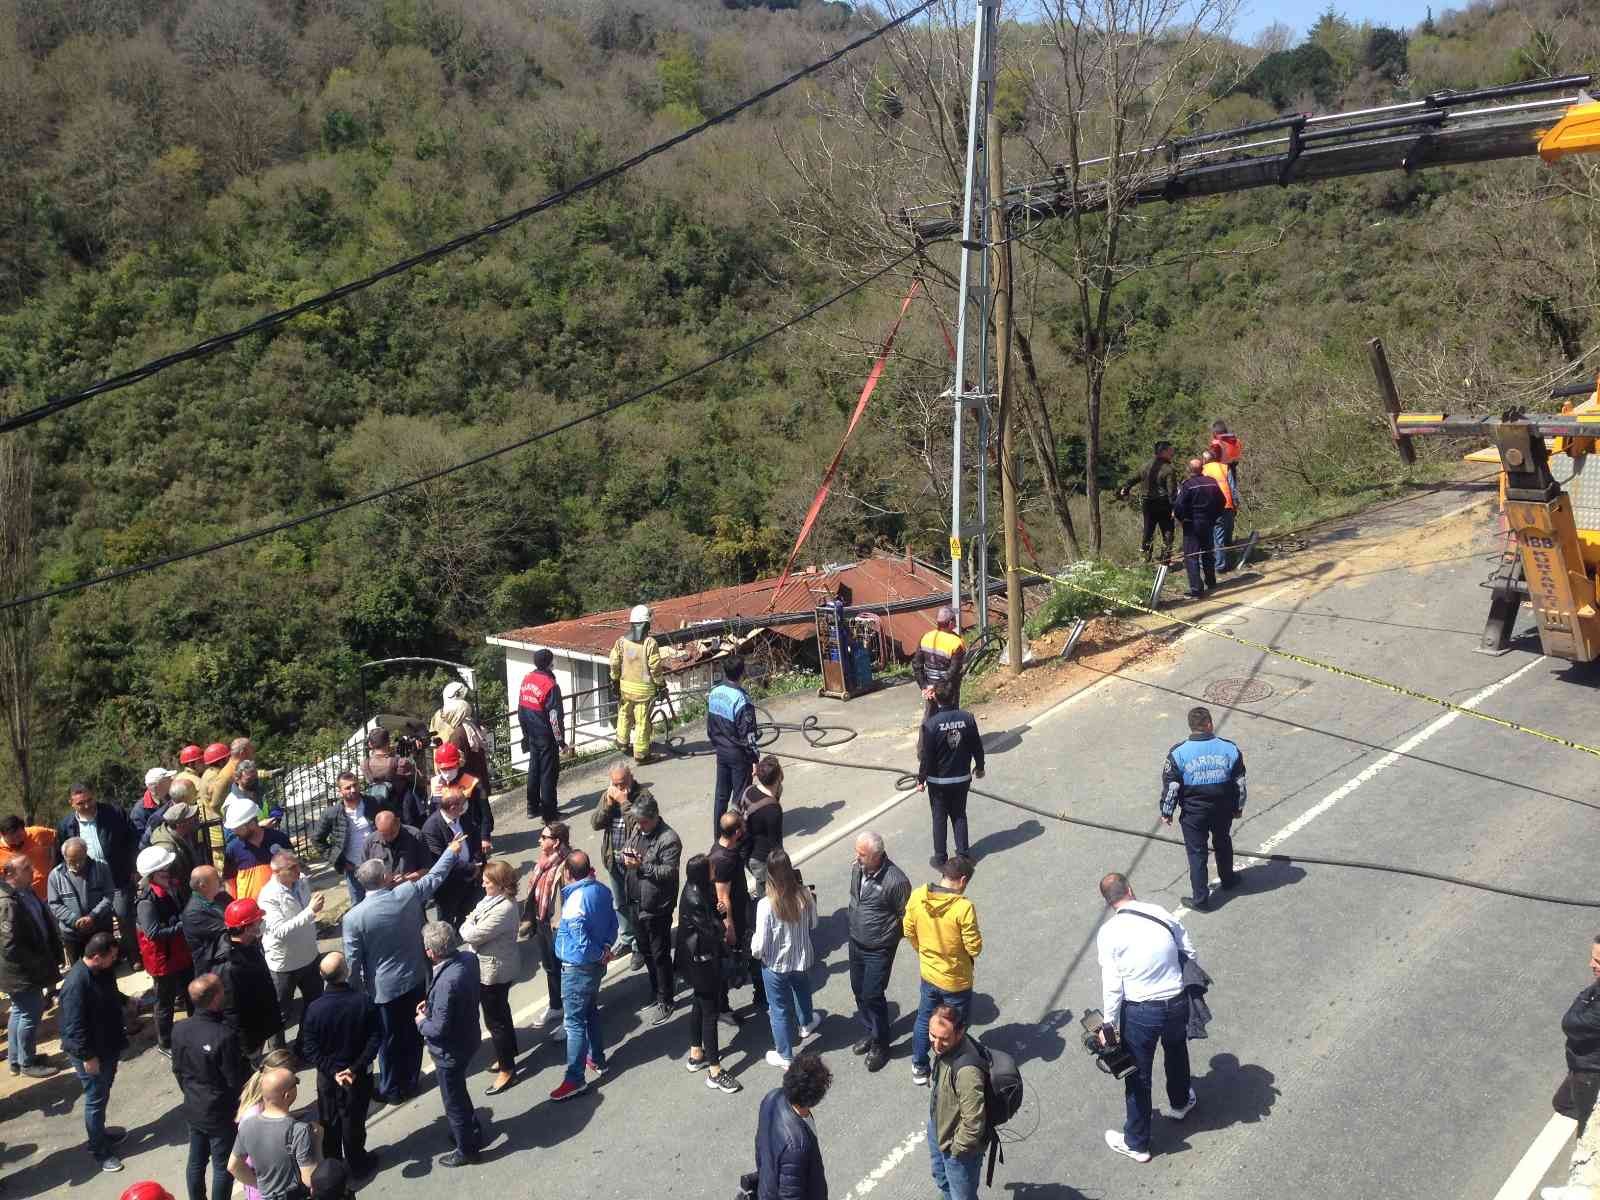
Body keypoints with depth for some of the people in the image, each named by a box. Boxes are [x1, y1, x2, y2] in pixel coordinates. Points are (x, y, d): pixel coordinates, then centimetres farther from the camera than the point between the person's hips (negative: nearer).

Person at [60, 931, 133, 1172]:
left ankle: (100, 1131, 44)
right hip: (90, 1053, -8)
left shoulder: (102, 971, -5)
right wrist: (87, 1057, -22)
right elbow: (75, 1027, -28)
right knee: (96, 1099, 7)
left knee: (103, 1094, 24)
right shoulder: (77, 984, -33)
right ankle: (99, 1150, 21)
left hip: (108, 1045, 8)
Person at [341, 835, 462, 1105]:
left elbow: (353, 961, -13)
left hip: (384, 987, -3)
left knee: (389, 1038, 13)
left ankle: (391, 1090, 28)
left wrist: (359, 990, 5)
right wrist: (452, 851, 20)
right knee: (414, 1032, 19)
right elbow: (434, 877, 5)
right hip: (416, 979, 3)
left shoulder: (353, 917, -19)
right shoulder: (408, 893, -14)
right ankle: (411, 1080, 36)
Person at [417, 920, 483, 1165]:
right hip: (468, 1037, 8)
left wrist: (422, 1022, -10)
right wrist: (431, 1005, 4)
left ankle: (467, 1150, 35)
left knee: (453, 1101, 15)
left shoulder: (446, 982, -37)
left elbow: (439, 1028, -30)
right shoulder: (468, 958, -12)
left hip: (450, 1051, -8)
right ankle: (473, 1133, 48)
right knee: (458, 1093, 30)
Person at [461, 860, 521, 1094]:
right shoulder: (493, 899, 2)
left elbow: (473, 935, -26)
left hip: (492, 972, -10)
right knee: (500, 1013, 24)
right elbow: (474, 916, 9)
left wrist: (466, 924, -8)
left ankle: (507, 1070, 15)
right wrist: (470, 924, -8)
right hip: (488, 968, 10)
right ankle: (508, 1054, 42)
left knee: (495, 1020, 3)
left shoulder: (503, 909, -30)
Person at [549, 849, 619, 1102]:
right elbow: (612, 922, 4)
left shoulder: (575, 901, -27)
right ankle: (597, 1060, 39)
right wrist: (606, 947, -4)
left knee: (575, 1023, 0)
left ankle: (575, 1079, 6)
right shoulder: (602, 890, -3)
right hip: (597, 965, 8)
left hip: (578, 968, -8)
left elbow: (582, 940, -26)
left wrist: (601, 954, -11)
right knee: (591, 1012, 25)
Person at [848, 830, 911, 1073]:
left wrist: (890, 937, -2)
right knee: (859, 990, 18)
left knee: (872, 996, 0)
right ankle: (870, 1032, 41)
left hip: (879, 950, -6)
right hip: (856, 942, 6)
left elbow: (906, 917, -15)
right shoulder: (857, 868, -10)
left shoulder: (896, 881, -29)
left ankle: (880, 1045, 21)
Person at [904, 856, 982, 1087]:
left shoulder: (916, 897, -14)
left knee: (924, 1021, 25)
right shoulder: (963, 907, -30)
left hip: (928, 974, 5)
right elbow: (975, 948, -22)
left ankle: (919, 1069, 40)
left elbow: (908, 931, 0)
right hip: (955, 981, -5)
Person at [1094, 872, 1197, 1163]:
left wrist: (1109, 1024, -5)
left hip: (1139, 1012, -3)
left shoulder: (1109, 932, -16)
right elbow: (1189, 954, 1)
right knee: (1177, 1053, 33)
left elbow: (1112, 984, -15)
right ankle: (1180, 1103, 59)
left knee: (1138, 1076, 14)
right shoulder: (1162, 914, -7)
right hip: (1177, 1002, 4)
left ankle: (1136, 1143, 31)